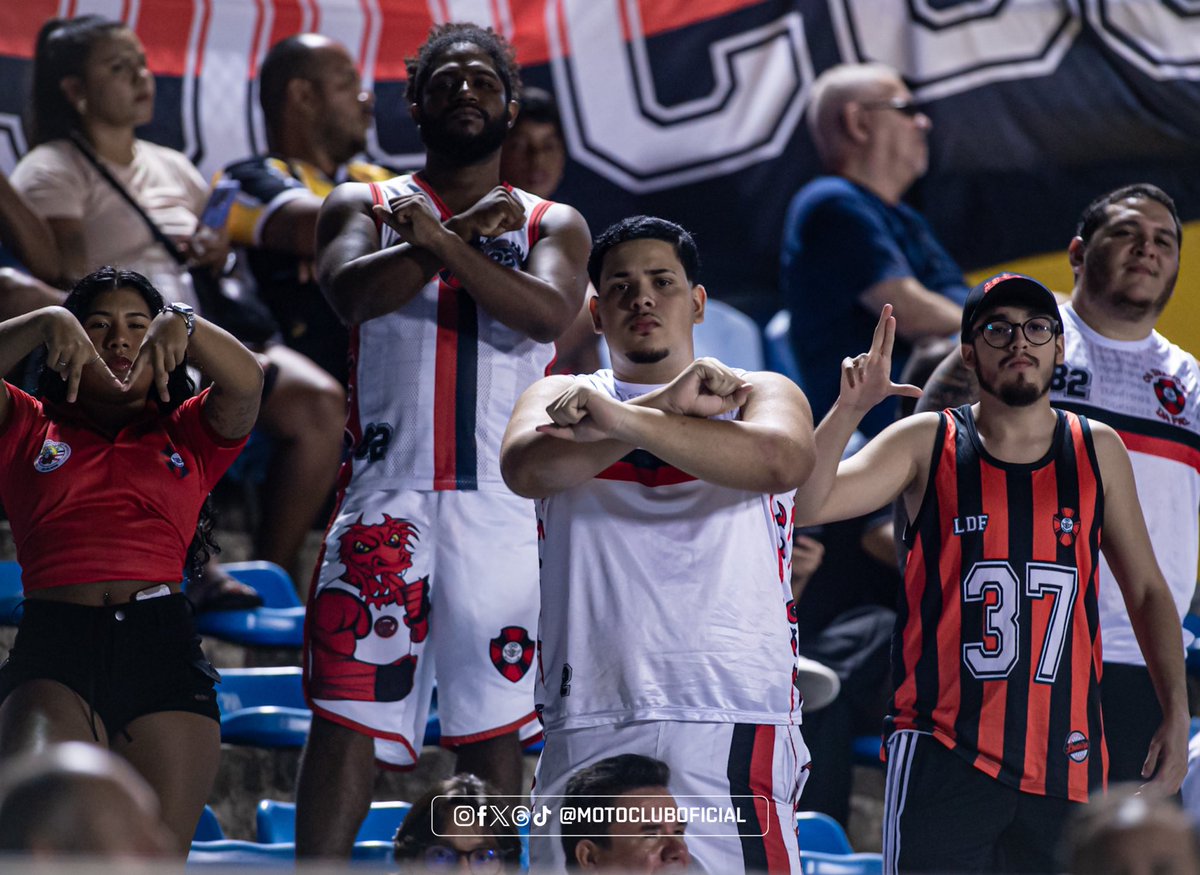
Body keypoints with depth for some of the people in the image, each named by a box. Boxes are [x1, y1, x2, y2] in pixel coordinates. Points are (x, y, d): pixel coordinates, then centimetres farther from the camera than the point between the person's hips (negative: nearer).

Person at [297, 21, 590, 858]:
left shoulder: (551, 224, 13)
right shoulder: (364, 207, 12)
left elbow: (549, 313, -8)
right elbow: (352, 293, -9)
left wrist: (442, 240, -17)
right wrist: (469, 227, -13)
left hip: (504, 504, 1)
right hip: (387, 498, -1)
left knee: (495, 731, 1)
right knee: (346, 720, -6)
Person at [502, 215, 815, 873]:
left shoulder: (760, 394, 12)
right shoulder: (559, 398, 17)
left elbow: (780, 462, -12)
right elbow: (524, 468, -7)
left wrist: (625, 420, -22)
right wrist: (670, 404, -16)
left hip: (730, 725, -2)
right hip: (586, 726, 2)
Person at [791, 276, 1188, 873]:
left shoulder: (1098, 452, 10)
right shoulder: (926, 444, 3)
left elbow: (1146, 591, 16)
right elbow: (803, 506, -8)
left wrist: (1176, 714, 7)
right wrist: (850, 409, -21)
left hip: (1065, 761, 3)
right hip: (946, 752, -3)